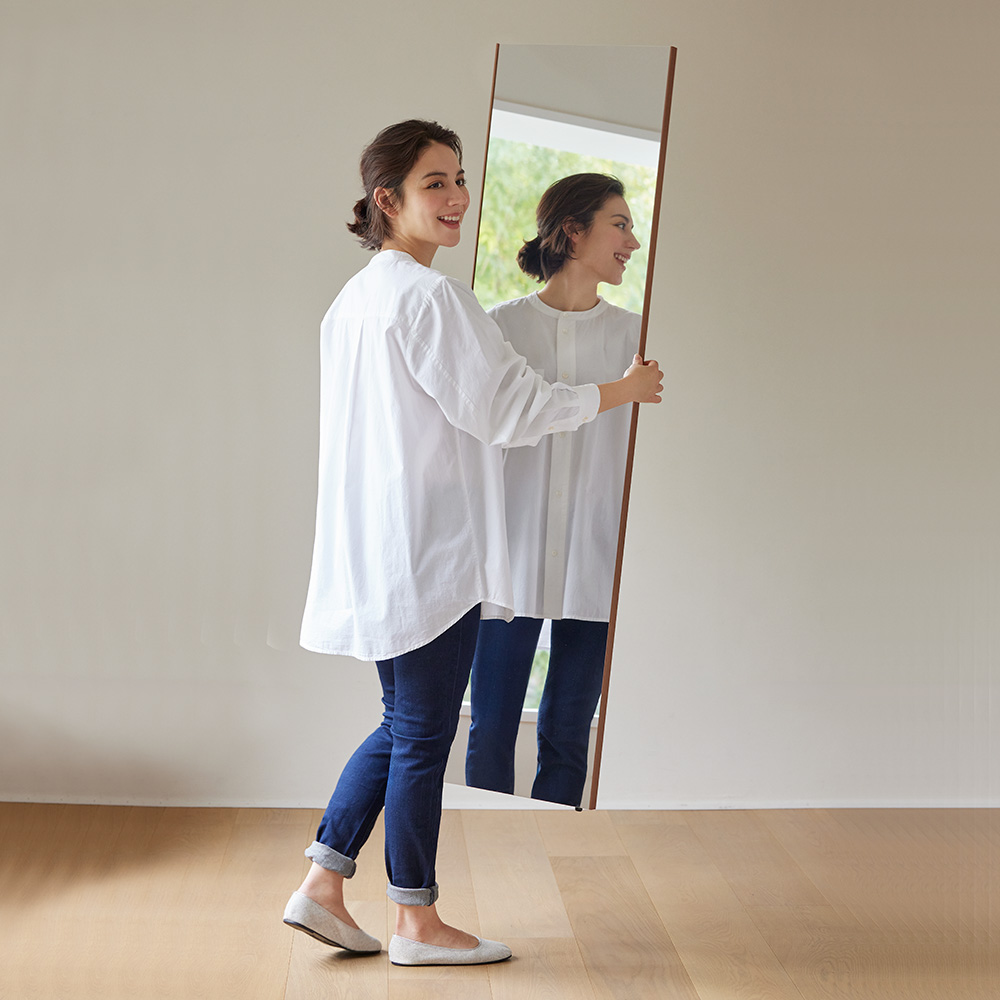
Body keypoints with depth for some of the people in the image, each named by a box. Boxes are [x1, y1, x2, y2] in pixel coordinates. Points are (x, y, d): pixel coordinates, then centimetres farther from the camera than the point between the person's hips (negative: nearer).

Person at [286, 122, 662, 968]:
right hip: (431, 551, -9)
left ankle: (322, 887, 21)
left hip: (378, 551, 9)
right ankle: (417, 921, 16)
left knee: (402, 727, 19)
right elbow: (508, 410, -15)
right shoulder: (432, 296, -15)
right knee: (423, 736, 2)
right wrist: (624, 390, -3)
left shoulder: (354, 297, 14)